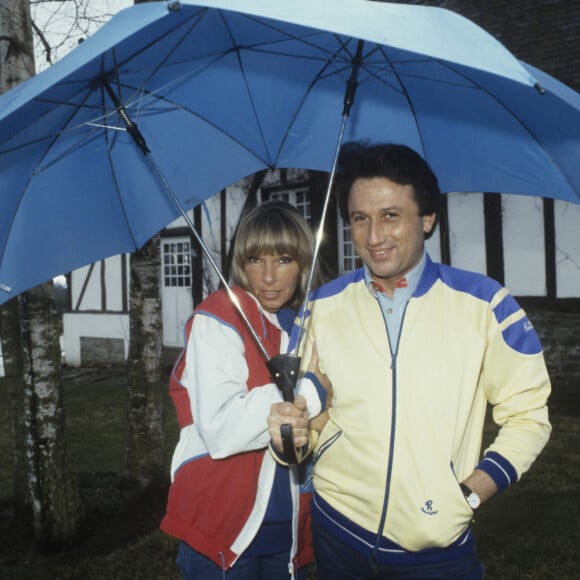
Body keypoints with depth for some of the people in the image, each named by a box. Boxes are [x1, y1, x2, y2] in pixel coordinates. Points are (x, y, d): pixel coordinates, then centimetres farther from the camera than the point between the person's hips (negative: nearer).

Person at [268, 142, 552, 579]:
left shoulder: (485, 303, -9)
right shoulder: (323, 306, -2)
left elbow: (526, 414, -3)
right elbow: (307, 409, 6)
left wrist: (469, 495, -11)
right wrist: (290, 434, -15)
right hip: (338, 532, 3)